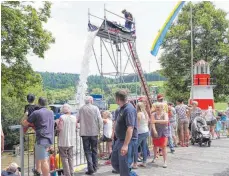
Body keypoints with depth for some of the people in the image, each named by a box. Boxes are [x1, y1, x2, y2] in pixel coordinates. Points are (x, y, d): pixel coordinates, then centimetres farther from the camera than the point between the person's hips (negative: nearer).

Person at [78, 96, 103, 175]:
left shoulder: (81, 109, -4)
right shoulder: (95, 108, -6)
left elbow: (78, 120, 2)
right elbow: (100, 120, -7)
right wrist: (99, 129, 7)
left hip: (84, 132, 0)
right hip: (94, 132, 1)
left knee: (87, 151, 6)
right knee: (94, 150, 15)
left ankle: (90, 168, -3)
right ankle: (95, 167, 24)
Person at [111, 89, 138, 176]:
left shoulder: (129, 109, -21)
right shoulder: (122, 108, 10)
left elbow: (130, 128, -28)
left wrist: (125, 145, -32)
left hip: (127, 141, -10)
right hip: (120, 139, 10)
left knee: (124, 165, -1)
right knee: (114, 161, 18)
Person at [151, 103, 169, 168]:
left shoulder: (165, 114, -3)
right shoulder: (153, 114, -2)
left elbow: (166, 121, -21)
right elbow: (152, 123, -13)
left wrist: (156, 121, -25)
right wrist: (154, 130, -29)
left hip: (163, 132, -2)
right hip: (156, 132, 2)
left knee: (163, 147, -7)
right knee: (155, 146, 14)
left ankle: (165, 162, -1)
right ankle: (155, 157, 39)